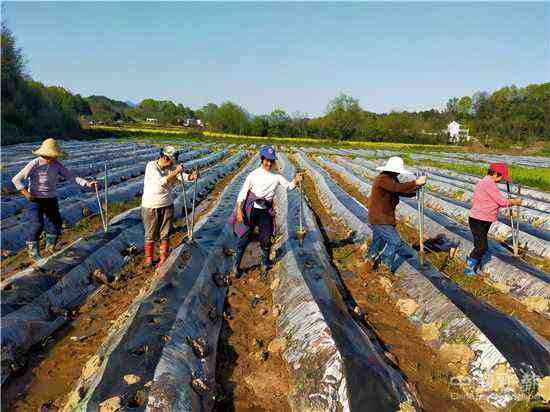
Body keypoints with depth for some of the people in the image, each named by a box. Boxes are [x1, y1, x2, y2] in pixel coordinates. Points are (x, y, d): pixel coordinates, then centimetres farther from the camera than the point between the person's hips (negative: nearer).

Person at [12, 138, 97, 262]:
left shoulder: (57, 165, -4)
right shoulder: (34, 164, -18)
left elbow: (70, 177, -8)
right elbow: (16, 179, -17)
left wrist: (87, 183, -20)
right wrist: (26, 194, -24)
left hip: (51, 199, 6)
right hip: (36, 200, -6)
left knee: (56, 222, 12)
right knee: (38, 226, -11)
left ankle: (50, 247, 34)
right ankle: (33, 254, 4)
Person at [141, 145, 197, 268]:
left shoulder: (170, 168, 1)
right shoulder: (151, 166, -13)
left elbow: (183, 176, -11)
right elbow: (161, 181, -26)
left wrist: (191, 176, -32)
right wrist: (175, 172, -33)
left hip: (167, 206, 4)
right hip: (150, 207, -3)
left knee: (165, 235, 9)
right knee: (150, 235, 9)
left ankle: (164, 258, 23)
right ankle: (149, 258, 27)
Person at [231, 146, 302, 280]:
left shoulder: (276, 176, 3)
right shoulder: (253, 175, -5)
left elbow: (288, 186, 6)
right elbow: (243, 192, -4)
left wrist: (296, 181, -16)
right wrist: (239, 210, -12)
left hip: (266, 211, 2)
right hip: (251, 209, -2)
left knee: (266, 240, 3)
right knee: (244, 238, 0)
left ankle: (264, 267, 23)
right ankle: (235, 266, 15)